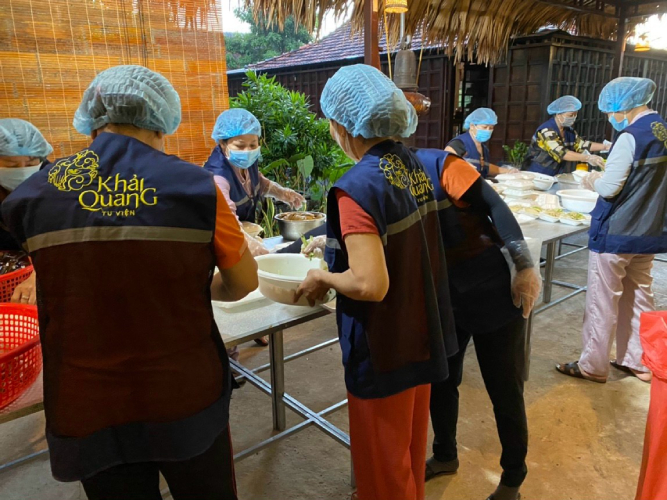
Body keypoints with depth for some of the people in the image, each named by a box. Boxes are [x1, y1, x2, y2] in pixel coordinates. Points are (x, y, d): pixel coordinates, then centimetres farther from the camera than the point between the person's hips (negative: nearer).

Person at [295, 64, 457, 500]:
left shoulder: (357, 187, -25)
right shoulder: (415, 167, 0)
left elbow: (370, 285, -30)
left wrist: (322, 278, -12)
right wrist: (338, 241, 13)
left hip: (384, 348, -8)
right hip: (422, 334, 8)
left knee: (382, 462, 16)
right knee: (410, 446, 29)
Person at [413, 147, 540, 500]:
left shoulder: (438, 163, -15)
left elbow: (494, 206, -18)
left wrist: (525, 266, -23)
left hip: (494, 294, -6)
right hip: (445, 298, 6)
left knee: (505, 391, 7)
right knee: (439, 380, 16)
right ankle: (445, 455, 43)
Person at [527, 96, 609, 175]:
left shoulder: (568, 130, 9)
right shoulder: (546, 130, -17)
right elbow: (561, 153, -27)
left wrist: (605, 146, -2)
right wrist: (588, 158, -32)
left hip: (557, 177, 8)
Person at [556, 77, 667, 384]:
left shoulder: (631, 136, -19)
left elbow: (609, 188, -20)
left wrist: (592, 180, 0)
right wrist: (607, 171, 11)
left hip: (616, 232, -8)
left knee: (602, 301, 3)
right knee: (638, 298, 17)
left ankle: (593, 366, 14)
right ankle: (638, 361, 29)